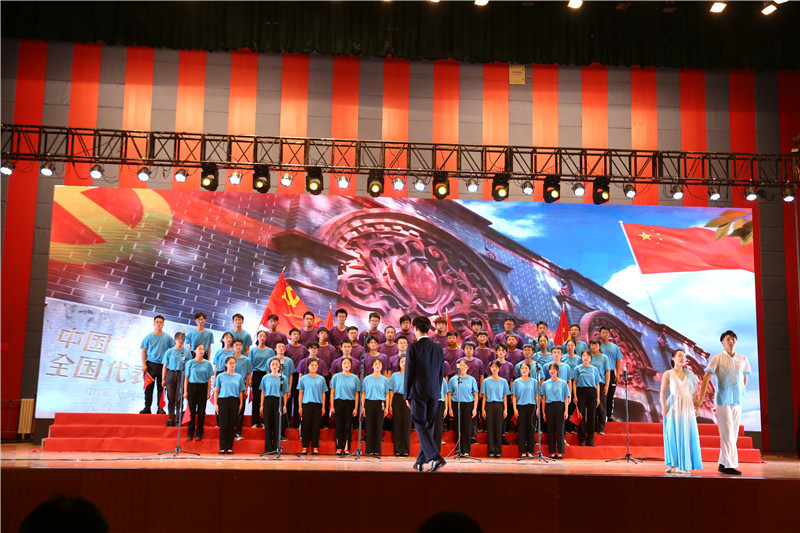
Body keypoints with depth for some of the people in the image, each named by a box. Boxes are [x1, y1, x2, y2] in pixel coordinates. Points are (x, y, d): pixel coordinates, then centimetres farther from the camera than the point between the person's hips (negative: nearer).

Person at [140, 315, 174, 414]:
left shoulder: (167, 338, 6)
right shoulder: (148, 337, 6)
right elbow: (144, 351, 6)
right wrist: (143, 364, -3)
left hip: (163, 365, 0)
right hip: (150, 365, 0)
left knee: (161, 387, 3)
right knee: (148, 387, 1)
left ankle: (160, 408, 8)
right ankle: (147, 408, 7)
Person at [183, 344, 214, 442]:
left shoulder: (207, 364, 4)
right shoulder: (190, 363, 1)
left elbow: (209, 379, 6)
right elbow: (186, 378, 2)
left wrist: (209, 391, 1)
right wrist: (185, 391, -2)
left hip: (203, 387, 1)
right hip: (192, 387, -1)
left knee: (201, 411, 3)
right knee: (192, 410, 1)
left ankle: (199, 433, 11)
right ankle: (190, 433, 9)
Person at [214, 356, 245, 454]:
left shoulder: (239, 377, 12)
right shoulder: (221, 376, 6)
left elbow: (241, 392, 13)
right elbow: (216, 391, 6)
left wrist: (241, 404, 4)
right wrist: (215, 404, -1)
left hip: (234, 402, 2)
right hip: (223, 400, -2)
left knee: (232, 426, 2)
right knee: (223, 425, -2)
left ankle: (230, 448, 7)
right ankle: (222, 448, 3)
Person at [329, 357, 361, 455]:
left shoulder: (355, 378, 7)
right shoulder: (336, 376, 5)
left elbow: (356, 394, 7)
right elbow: (332, 393, 4)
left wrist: (356, 408, -1)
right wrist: (332, 406, -3)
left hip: (350, 403, 1)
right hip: (339, 403, -1)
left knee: (348, 427, 1)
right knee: (339, 427, 0)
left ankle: (346, 449, 7)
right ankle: (339, 449, 5)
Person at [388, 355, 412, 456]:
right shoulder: (395, 375, 10)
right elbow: (391, 391, 7)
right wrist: (390, 405, -1)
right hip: (397, 399, 0)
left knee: (407, 424, -3)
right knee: (397, 424, -2)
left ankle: (406, 450, 1)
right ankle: (398, 450, 4)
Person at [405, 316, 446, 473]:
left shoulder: (413, 348, -8)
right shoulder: (438, 348, 8)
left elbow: (409, 372, -8)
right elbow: (441, 373, 11)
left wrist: (407, 395, 0)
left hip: (418, 392, -5)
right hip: (434, 393, 5)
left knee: (421, 427, -3)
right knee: (429, 427, 12)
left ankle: (436, 457, -19)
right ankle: (420, 461, 20)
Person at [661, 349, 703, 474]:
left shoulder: (689, 374, 12)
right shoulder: (668, 374, 2)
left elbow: (693, 392, 13)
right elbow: (662, 392, -1)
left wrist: (696, 407, 4)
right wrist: (664, 408, -10)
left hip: (687, 406, 3)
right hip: (673, 407, -3)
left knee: (686, 435, 2)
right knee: (673, 434, -2)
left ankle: (684, 465, 8)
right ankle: (673, 465, 4)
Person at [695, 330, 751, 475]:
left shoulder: (743, 359, 9)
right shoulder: (717, 358, -3)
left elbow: (745, 377, 21)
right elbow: (706, 377, -7)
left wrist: (741, 395, 17)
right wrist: (701, 397, -12)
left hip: (738, 401, 5)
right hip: (723, 399, -5)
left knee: (733, 433, 7)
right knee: (727, 433, -7)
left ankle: (723, 463, 16)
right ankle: (729, 465, -6)